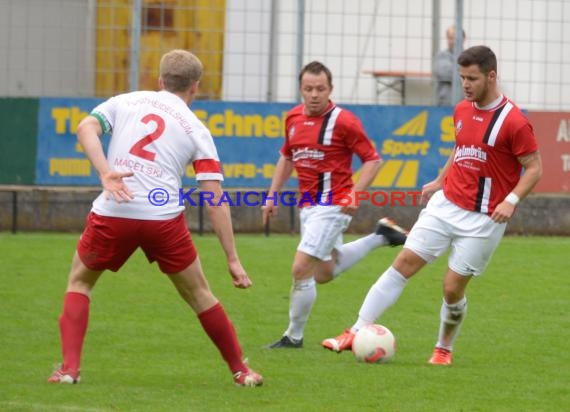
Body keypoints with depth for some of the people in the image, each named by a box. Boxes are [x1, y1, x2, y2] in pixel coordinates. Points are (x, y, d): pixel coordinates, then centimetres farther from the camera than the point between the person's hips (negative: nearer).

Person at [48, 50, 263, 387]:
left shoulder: (125, 102, 16)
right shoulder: (196, 130, 12)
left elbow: (86, 129, -5)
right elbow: (215, 200, 5)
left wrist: (105, 173, -16)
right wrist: (233, 259, 5)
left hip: (113, 213, 0)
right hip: (164, 218, 0)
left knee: (79, 282, 22)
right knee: (198, 294, 18)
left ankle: (70, 368, 6)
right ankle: (241, 371, 25)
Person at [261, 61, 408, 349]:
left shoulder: (343, 121, -15)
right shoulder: (293, 118, 5)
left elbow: (373, 159, -10)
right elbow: (287, 158, 21)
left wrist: (355, 194, -21)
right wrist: (272, 195, 15)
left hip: (332, 206, -8)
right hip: (307, 204, 8)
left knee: (301, 269, -12)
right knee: (325, 273, 20)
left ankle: (294, 336, 4)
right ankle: (380, 237, 37)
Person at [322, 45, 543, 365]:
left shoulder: (514, 122, -14)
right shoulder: (462, 110, 7)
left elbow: (535, 168, -12)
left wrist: (511, 200, -23)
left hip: (482, 219, -6)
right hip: (446, 204, 6)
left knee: (453, 288, -3)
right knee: (404, 264, -3)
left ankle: (444, 349, 23)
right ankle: (357, 333, -3)